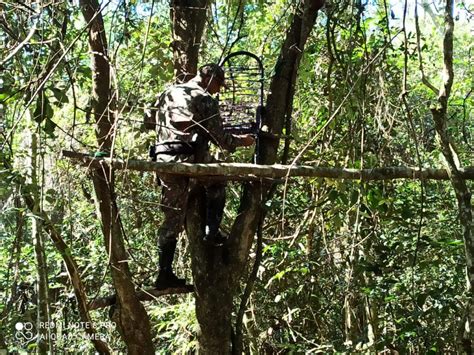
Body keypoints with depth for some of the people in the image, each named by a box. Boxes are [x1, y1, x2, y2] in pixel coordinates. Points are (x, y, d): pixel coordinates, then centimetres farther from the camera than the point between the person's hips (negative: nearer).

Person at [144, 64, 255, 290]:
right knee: (216, 185, 27)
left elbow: (147, 122, 28)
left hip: (163, 159, 5)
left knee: (172, 217, 10)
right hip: (191, 158, -5)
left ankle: (165, 274, 8)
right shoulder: (205, 99, 2)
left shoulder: (168, 93, 21)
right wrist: (241, 141, 17)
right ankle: (211, 232, 15)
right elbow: (220, 139, 0)